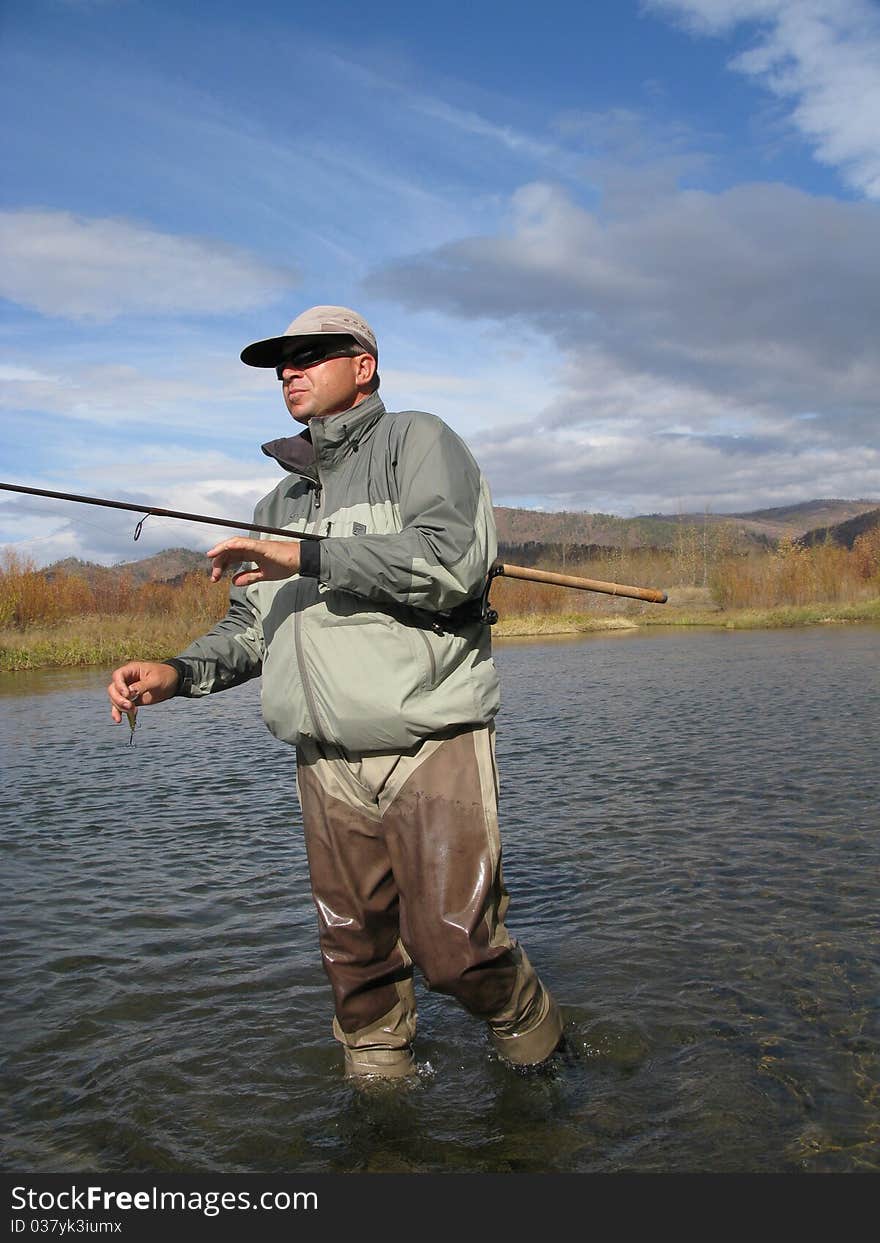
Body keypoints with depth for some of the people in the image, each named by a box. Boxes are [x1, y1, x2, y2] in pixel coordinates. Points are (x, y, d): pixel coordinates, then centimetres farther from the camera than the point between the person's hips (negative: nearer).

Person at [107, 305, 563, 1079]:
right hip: (329, 766, 6)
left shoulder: (415, 441, 1)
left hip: (432, 747, -6)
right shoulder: (281, 503, 22)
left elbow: (455, 559, -16)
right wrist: (180, 673, 3)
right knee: (357, 957, 10)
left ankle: (539, 1048, 25)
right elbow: (252, 625, 23)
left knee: (454, 949, -4)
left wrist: (308, 558, -16)